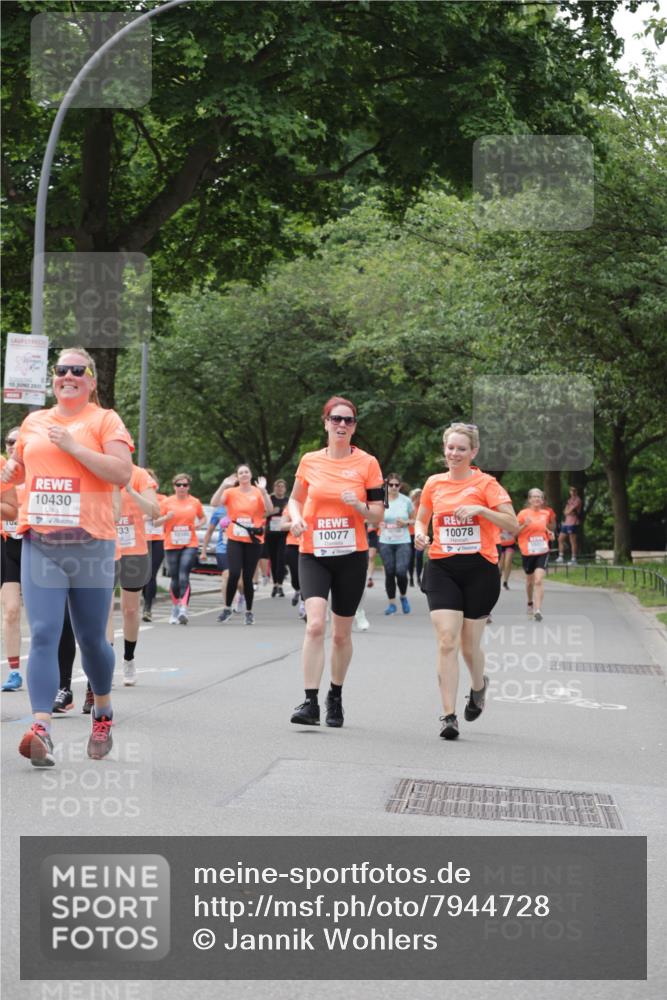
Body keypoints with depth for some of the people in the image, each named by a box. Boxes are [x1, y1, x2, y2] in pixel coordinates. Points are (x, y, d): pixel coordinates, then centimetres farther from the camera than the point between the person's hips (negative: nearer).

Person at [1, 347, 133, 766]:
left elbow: (122, 473, -11)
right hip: (40, 544, 3)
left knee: (92, 639, 8)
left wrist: (73, 446, -15)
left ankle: (103, 712, 31)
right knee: (43, 635, -10)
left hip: (91, 545, -3)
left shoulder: (104, 420, 1)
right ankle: (42, 728, -16)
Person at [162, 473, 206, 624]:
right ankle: (175, 606, 26)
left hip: (190, 545, -1)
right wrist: (166, 518, -14)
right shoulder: (167, 502, 3)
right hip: (171, 545, 1)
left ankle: (183, 609, -24)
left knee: (184, 576, -16)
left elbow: (203, 517, 20)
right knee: (175, 578, 6)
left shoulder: (195, 502, 5)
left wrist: (199, 524, -2)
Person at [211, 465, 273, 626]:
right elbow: (214, 503, -9)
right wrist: (223, 486, -18)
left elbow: (269, 509, -11)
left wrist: (263, 490, -20)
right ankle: (227, 608, 1)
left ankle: (249, 612, 16)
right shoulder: (231, 492, 4)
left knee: (248, 577, 3)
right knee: (234, 574, -14)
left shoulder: (258, 492, 2)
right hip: (235, 539, 0)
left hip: (253, 540, 0)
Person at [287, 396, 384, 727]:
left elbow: (378, 515, 1)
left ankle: (335, 697, 29)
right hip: (313, 554, 0)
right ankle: (310, 702, -16)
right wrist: (296, 518, -3)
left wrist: (359, 505, -20)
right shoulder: (310, 461, 3)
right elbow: (296, 498, 18)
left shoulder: (367, 463, -1)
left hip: (352, 555, 0)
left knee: (341, 633, 9)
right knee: (315, 624, -18)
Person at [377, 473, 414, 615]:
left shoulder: (406, 501, 1)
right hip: (385, 542, 1)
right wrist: (379, 524, -10)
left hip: (403, 542, -1)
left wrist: (405, 522, -10)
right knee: (389, 573, 3)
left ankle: (403, 597, 14)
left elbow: (414, 519, 11)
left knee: (401, 572, -13)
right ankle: (392, 603, 15)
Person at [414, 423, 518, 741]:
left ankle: (479, 686, 41)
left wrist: (480, 510, -19)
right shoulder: (434, 483, 9)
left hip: (479, 570, -2)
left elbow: (512, 524, -7)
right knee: (446, 641, -12)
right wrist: (420, 534, 1)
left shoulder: (485, 483, -1)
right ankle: (449, 715, -9)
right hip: (441, 569, 2)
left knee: (469, 645, 7)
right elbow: (421, 518, 23)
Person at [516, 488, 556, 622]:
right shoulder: (523, 513, -4)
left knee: (539, 580, -15)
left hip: (542, 552, 1)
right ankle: (530, 604, 42)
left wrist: (550, 533, 2)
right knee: (530, 580, 16)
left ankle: (538, 610, -19)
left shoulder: (546, 513, 5)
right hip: (527, 552, -1)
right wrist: (525, 525, -19)